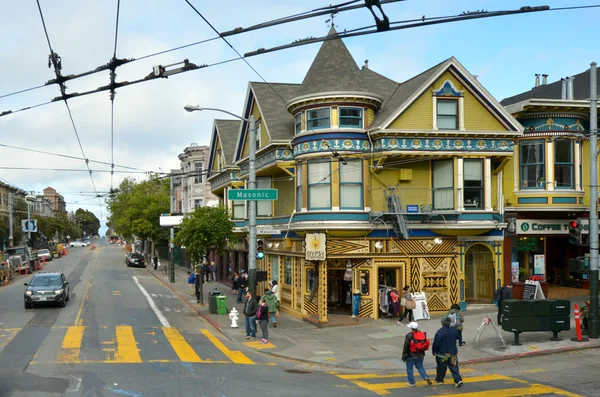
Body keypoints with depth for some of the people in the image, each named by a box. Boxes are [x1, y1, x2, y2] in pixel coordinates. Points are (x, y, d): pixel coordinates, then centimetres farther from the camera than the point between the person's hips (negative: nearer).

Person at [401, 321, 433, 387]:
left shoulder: (409, 336, -16)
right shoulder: (422, 334, 1)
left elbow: (406, 347, -13)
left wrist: (404, 356, -4)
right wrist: (422, 353, 19)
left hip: (410, 355, -5)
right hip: (420, 355, 5)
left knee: (409, 368, 10)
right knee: (420, 367, 19)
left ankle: (411, 382, 13)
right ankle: (426, 377, 0)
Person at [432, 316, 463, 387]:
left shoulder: (439, 332, -22)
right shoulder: (454, 330, -7)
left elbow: (436, 343, -16)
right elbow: (457, 337, 13)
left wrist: (433, 351, -3)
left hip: (442, 353, -3)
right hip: (453, 353, 3)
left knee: (441, 367, 13)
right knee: (454, 367, 8)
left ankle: (439, 380, 28)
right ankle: (458, 380, -4)